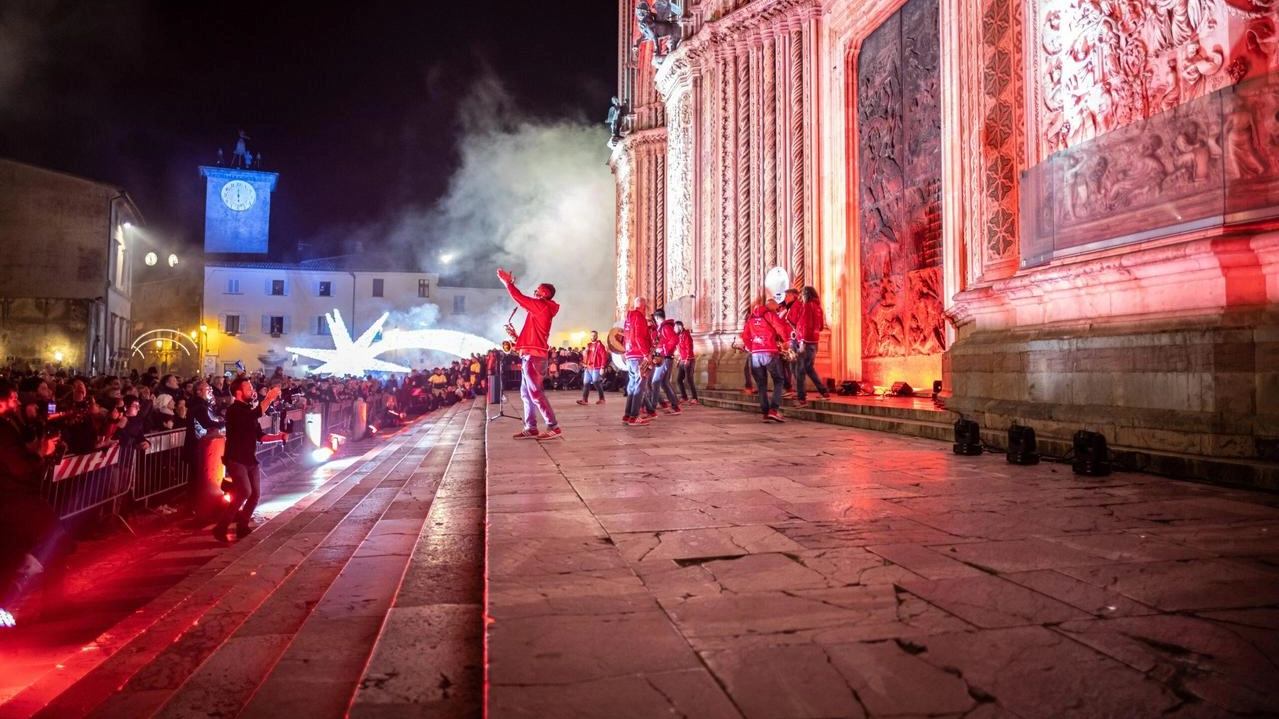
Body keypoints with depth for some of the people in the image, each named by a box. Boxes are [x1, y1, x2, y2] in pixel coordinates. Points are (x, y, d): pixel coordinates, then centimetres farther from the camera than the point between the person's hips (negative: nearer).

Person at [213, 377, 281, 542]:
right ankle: (221, 527, -12)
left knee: (255, 494, 6)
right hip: (235, 459, -8)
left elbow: (259, 435, 15)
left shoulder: (250, 410, 13)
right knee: (244, 492, -21)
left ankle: (242, 526, 20)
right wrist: (269, 398, -30)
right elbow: (256, 414, -34)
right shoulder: (234, 409, -14)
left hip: (250, 459, 8)